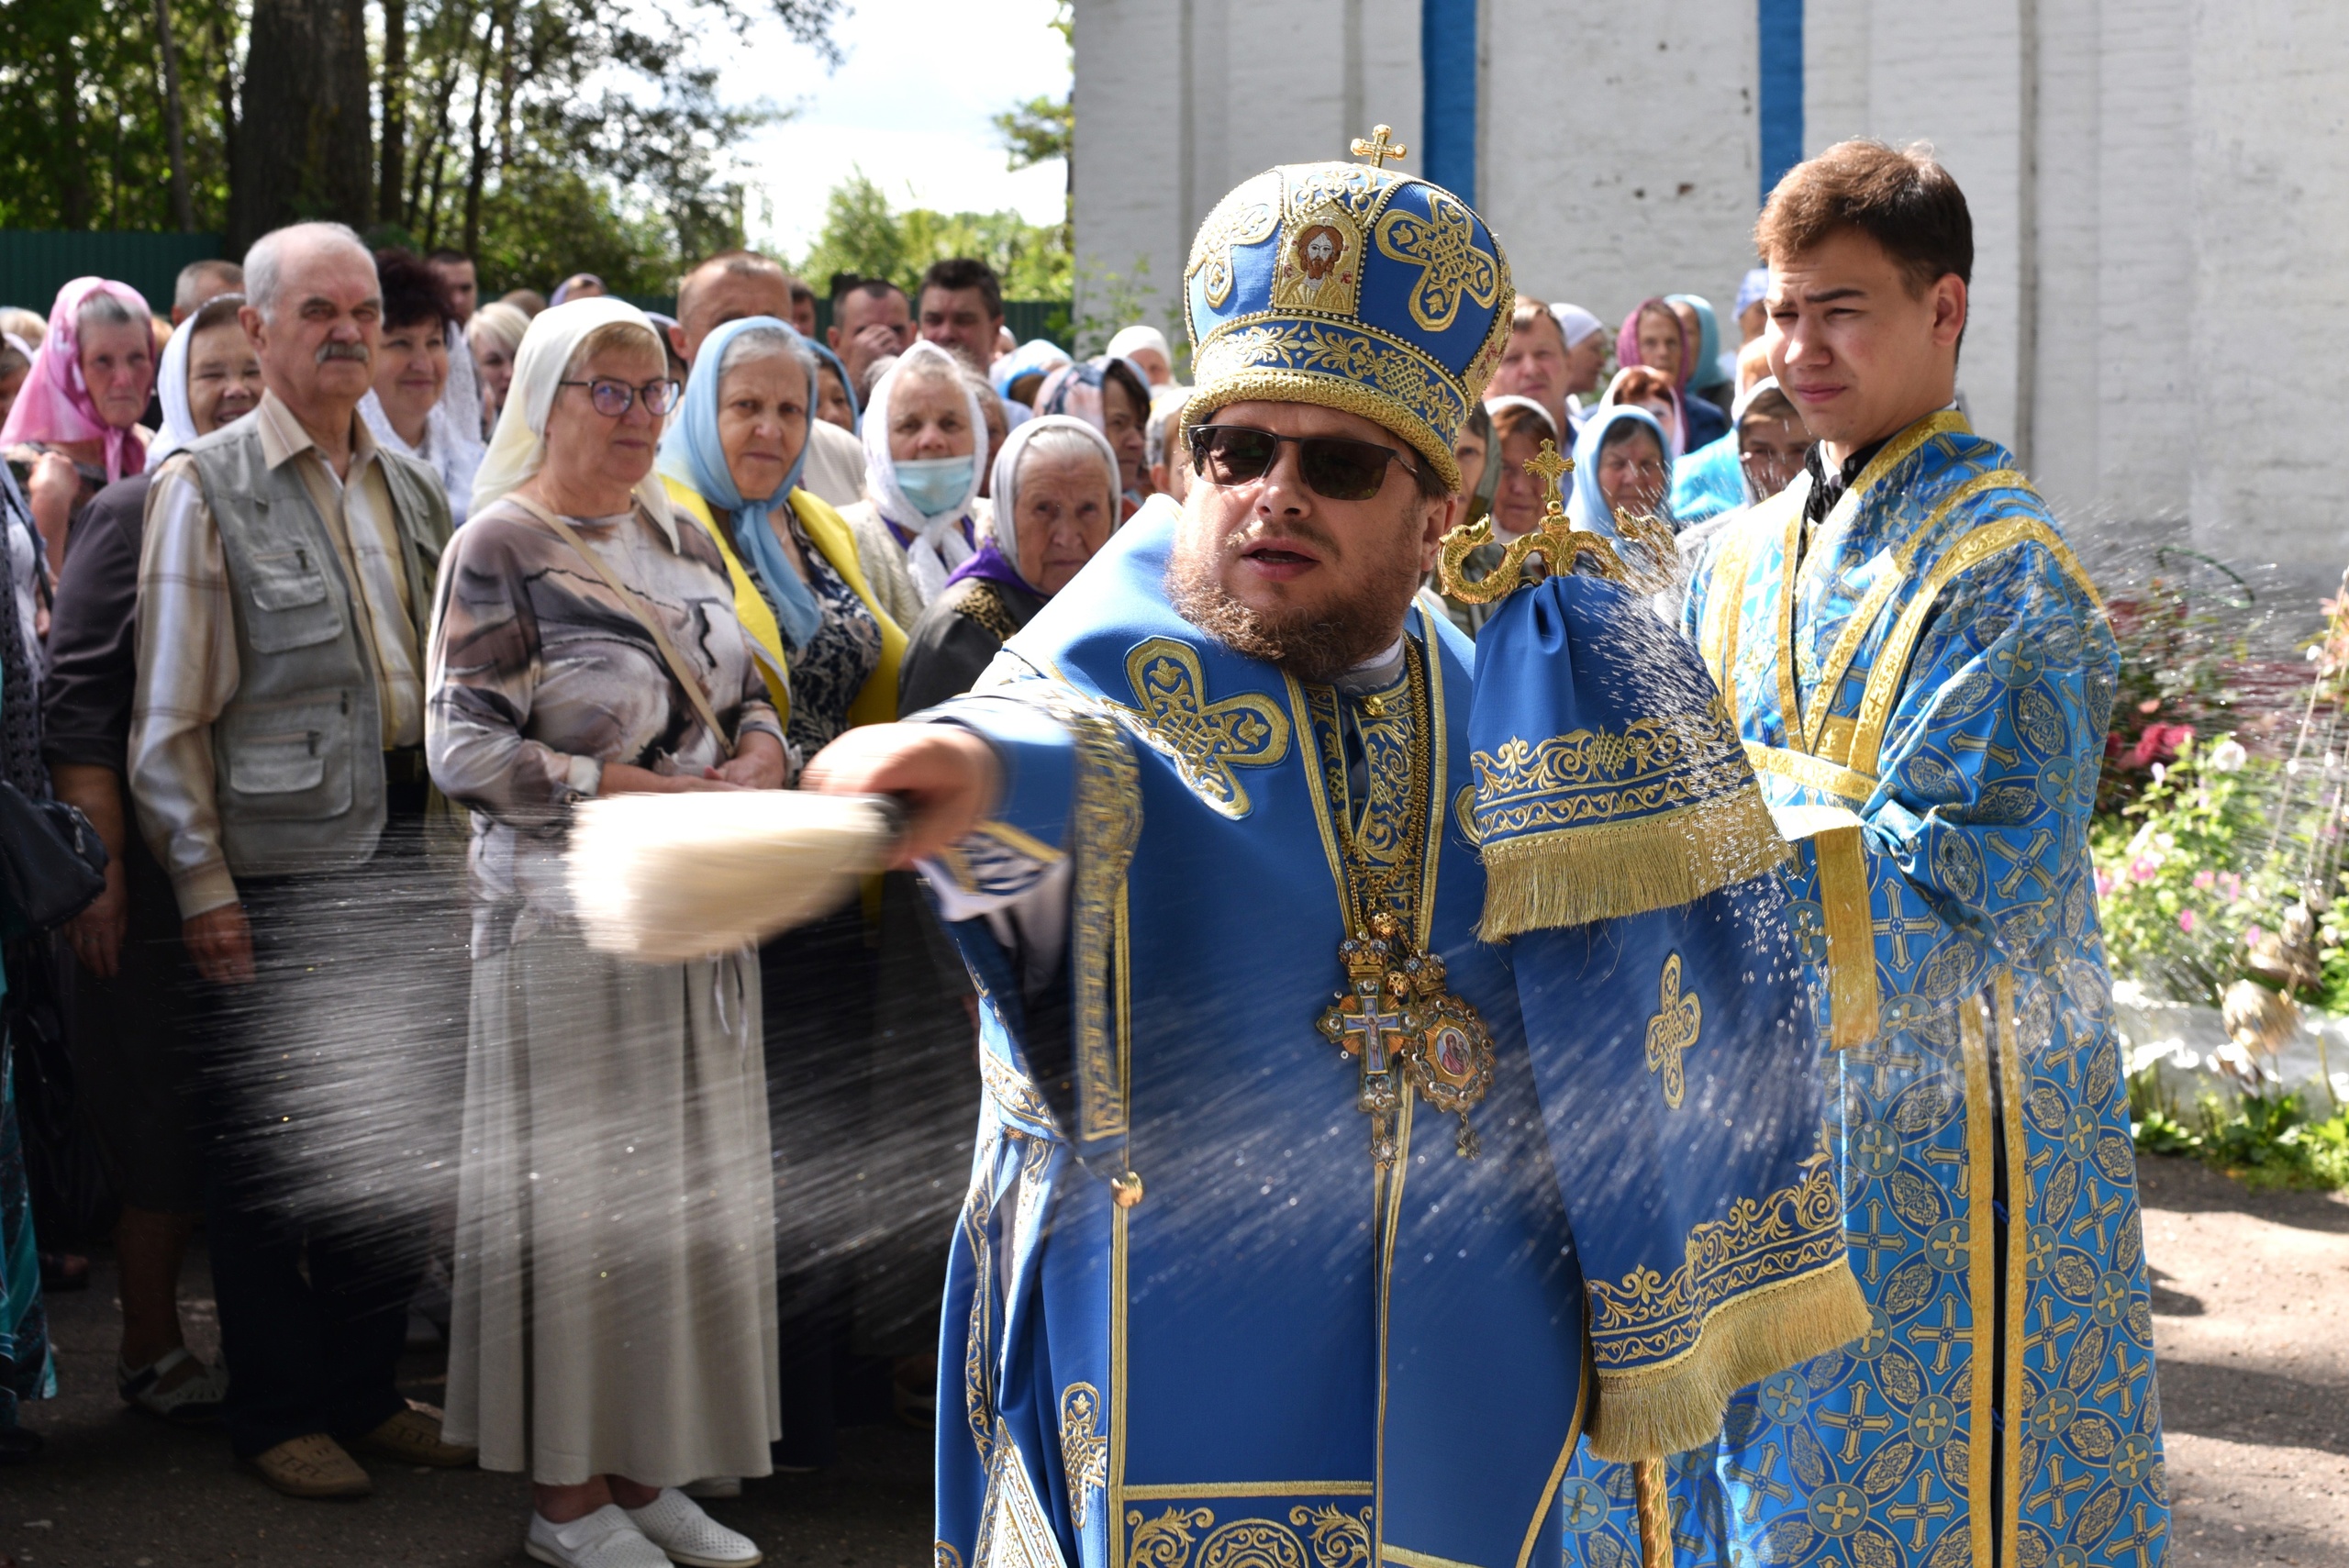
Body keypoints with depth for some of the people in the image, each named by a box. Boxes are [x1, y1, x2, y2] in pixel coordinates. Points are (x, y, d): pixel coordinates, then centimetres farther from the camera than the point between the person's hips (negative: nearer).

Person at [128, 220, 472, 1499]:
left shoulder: (411, 485, 12)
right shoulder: (205, 487, -5)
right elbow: (168, 718, -8)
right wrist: (202, 882, -13)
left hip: (406, 847, 6)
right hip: (280, 859, -6)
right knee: (269, 1146, 3)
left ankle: (365, 1390, 26)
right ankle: (276, 1413, 16)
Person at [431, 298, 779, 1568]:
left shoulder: (683, 542, 13)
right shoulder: (502, 547, -7)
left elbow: (748, 699, 18)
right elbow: (464, 749, -14)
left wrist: (758, 757, -7)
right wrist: (653, 793, -19)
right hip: (570, 916, -6)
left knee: (691, 1187, 8)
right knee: (578, 1190, -1)